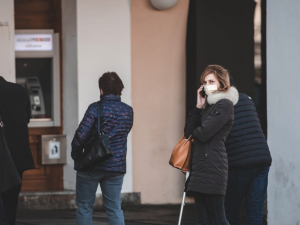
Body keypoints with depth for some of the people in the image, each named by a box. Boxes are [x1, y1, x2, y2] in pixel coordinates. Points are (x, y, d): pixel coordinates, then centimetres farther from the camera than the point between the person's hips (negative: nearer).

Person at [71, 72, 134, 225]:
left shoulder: (95, 109, -13)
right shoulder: (128, 111, 3)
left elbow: (81, 136, -16)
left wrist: (75, 156, -1)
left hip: (90, 165, -4)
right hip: (116, 166, 4)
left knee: (84, 207, 6)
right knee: (115, 208, 8)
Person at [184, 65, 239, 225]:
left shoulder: (224, 105, -7)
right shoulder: (208, 105, 20)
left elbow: (203, 134, -15)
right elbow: (188, 132, 12)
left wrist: (194, 132, 8)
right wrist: (198, 107, 5)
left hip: (212, 167, -9)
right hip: (199, 167, 9)